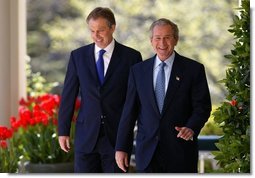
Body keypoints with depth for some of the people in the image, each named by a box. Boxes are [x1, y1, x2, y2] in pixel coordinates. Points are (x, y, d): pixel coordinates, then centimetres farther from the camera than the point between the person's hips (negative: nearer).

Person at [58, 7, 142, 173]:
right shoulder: (78, 56, 6)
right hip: (86, 136, 2)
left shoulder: (131, 57, 0)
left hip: (117, 136, -2)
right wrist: (63, 131, 5)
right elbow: (68, 95, 8)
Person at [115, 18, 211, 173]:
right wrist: (121, 147, 4)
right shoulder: (138, 70, 9)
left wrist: (191, 127, -22)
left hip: (181, 153, -2)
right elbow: (130, 111, 8)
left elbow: (202, 106, -2)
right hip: (147, 153, 2)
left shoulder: (194, 69, 1)